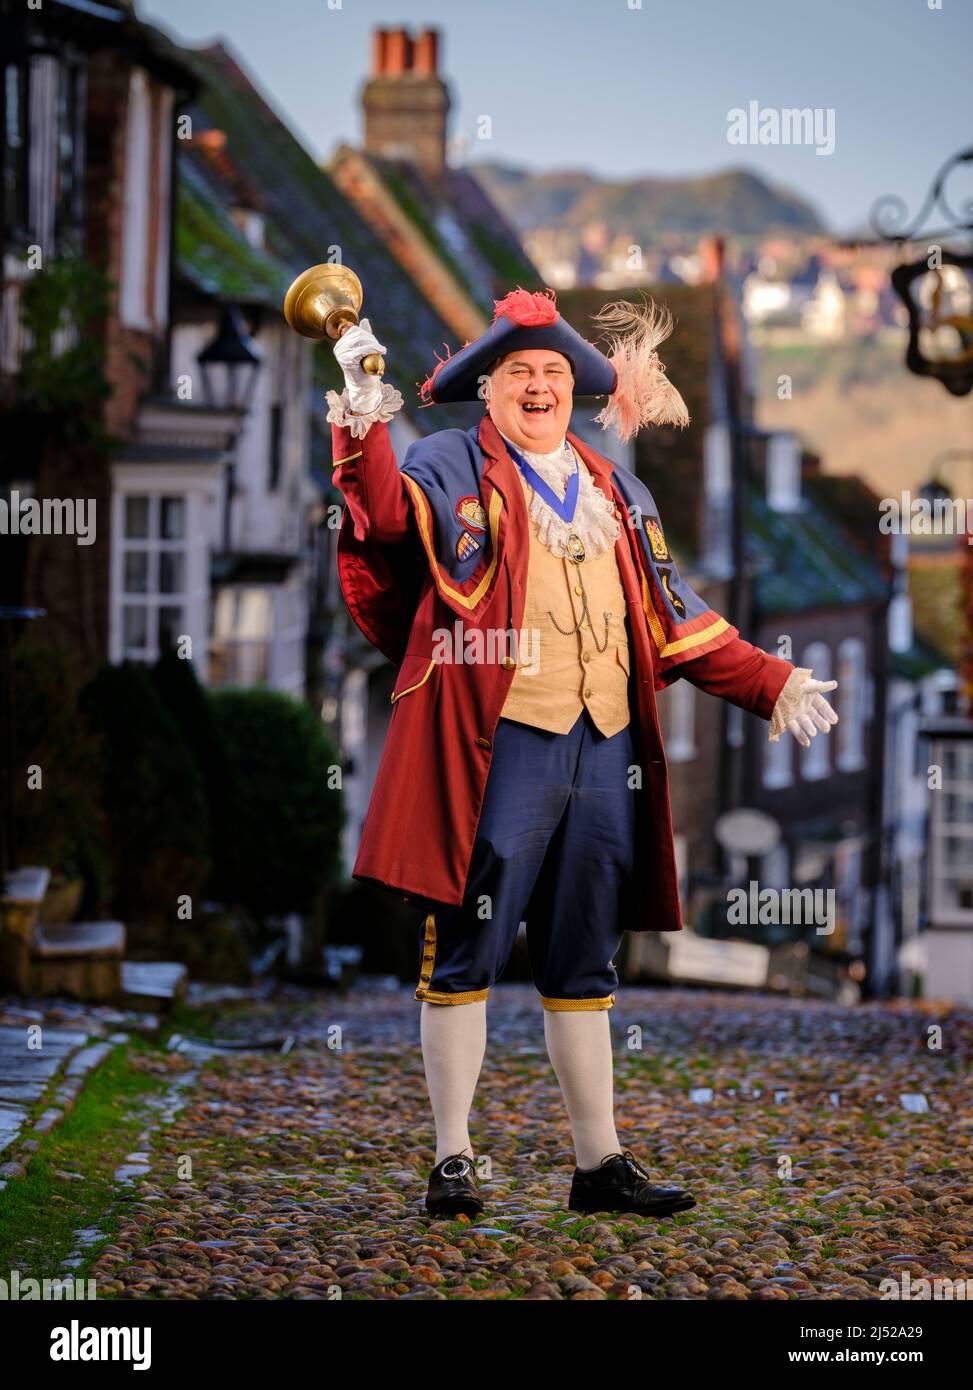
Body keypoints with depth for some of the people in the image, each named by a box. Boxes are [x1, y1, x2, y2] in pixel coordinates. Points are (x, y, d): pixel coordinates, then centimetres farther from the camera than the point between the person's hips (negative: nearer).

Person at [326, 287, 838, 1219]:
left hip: (605, 750, 5)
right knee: (463, 956, -2)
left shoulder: (618, 494, 20)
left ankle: (600, 1162, 16)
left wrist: (770, 685, 18)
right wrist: (361, 428, -36)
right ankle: (453, 1160, 4)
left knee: (583, 967, 11)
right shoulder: (450, 468, 3)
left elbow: (673, 618, 24)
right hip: (496, 747, -5)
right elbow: (388, 512, -18)